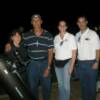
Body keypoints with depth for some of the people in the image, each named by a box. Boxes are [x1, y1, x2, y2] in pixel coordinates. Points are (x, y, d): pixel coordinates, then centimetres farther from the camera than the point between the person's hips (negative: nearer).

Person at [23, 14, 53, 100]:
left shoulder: (48, 35, -3)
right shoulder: (26, 36, 0)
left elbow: (50, 52, -3)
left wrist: (48, 67, -8)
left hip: (45, 63, 0)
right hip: (32, 64, 1)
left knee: (47, 86, 8)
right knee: (32, 86, 11)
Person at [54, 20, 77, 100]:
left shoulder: (71, 37, -6)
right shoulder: (56, 38, 7)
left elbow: (74, 52, -8)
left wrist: (72, 65, -12)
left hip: (67, 62, -4)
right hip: (57, 62, 5)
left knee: (66, 84, -2)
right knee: (60, 84, 13)